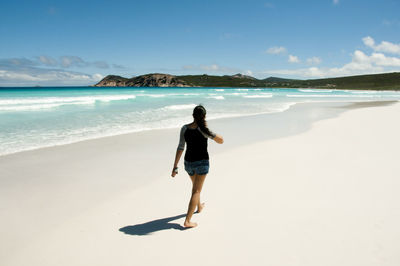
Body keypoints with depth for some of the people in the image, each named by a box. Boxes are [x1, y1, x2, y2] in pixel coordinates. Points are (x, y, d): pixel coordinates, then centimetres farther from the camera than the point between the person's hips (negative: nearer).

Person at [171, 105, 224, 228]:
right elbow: (221, 141, -8)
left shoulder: (184, 128, -6)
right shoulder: (203, 130, -18)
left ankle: (199, 206, 52)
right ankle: (187, 221, -5)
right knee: (196, 191, 0)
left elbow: (180, 148, -7)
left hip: (188, 162, 5)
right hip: (201, 162, -5)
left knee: (196, 184, 29)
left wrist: (175, 167, -5)